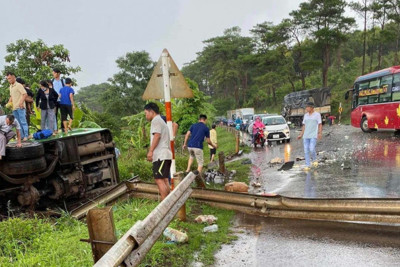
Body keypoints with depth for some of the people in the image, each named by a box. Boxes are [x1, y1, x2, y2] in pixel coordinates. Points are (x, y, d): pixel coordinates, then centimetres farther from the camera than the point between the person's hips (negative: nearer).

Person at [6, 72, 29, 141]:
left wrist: (21, 102, -23)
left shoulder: (18, 85, -7)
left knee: (23, 122, -7)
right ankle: (21, 136, 14)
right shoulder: (10, 86, 17)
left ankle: (26, 136, -6)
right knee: (18, 123, 9)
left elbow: (25, 94, -14)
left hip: (20, 107, -8)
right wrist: (9, 103, 13)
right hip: (14, 107, 8)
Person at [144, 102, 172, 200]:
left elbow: (157, 136, -17)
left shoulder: (156, 120, -4)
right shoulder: (162, 121, 27)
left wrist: (150, 151, -19)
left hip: (160, 155, -10)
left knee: (159, 180, -13)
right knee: (164, 180, 10)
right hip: (166, 154, 10)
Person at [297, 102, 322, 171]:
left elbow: (320, 125, -3)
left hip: (313, 135, -5)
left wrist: (320, 133, -17)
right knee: (306, 151, -1)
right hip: (306, 136, 5)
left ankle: (314, 159, 12)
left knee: (311, 149, -17)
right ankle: (307, 165, 5)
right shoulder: (306, 115, 13)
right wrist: (301, 135, 11)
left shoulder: (317, 114, -1)